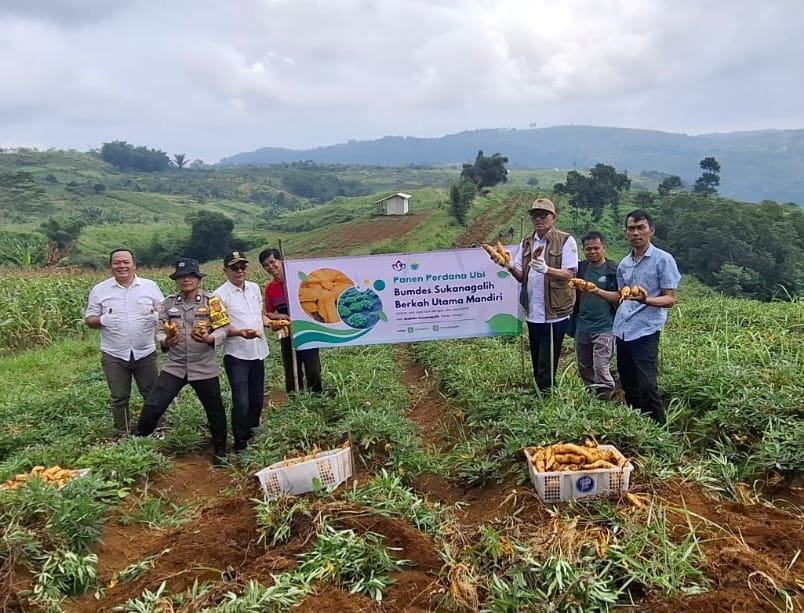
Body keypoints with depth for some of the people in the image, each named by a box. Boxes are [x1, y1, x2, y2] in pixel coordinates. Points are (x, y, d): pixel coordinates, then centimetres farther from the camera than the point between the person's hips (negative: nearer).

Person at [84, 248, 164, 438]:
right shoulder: (99, 290, 1)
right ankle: (122, 434, 24)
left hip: (145, 353, 0)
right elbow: (89, 320, 4)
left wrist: (157, 316, -17)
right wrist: (102, 320, -18)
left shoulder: (150, 286, 2)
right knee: (119, 398, 9)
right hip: (114, 356, 0)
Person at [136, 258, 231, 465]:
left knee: (215, 411, 11)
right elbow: (160, 331, 3)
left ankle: (220, 451, 31)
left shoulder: (211, 301, -5)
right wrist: (165, 342, -20)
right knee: (152, 407, -4)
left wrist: (209, 339, -27)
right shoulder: (168, 303, 3)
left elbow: (223, 329, -7)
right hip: (174, 367, 2)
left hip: (204, 368, -1)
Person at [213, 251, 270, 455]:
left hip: (258, 352, 6)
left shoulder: (255, 288, 8)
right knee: (241, 403, -8)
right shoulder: (220, 295, -10)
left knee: (257, 399, 14)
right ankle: (240, 445, 8)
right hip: (236, 356, -6)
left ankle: (253, 436, 33)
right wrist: (240, 333, -27)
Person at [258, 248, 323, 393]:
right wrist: (277, 316, -8)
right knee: (292, 373, 10)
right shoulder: (269, 288, 6)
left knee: (313, 369, -3)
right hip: (286, 335, 4)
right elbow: (269, 313, 13)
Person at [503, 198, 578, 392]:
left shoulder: (566, 241, -5)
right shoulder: (526, 243, 12)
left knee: (547, 366, -2)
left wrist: (546, 269, -31)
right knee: (537, 363, 15)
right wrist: (511, 267, -14)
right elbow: (521, 276, 8)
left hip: (555, 312, -6)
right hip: (533, 312, 6)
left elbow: (569, 274, -13)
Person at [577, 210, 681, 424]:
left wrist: (645, 300, -26)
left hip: (645, 330, -7)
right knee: (628, 386, 13)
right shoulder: (624, 264, 14)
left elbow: (670, 299, -8)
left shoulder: (663, 260, -4)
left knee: (647, 386, -12)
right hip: (621, 330, 7)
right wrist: (597, 291, 10)